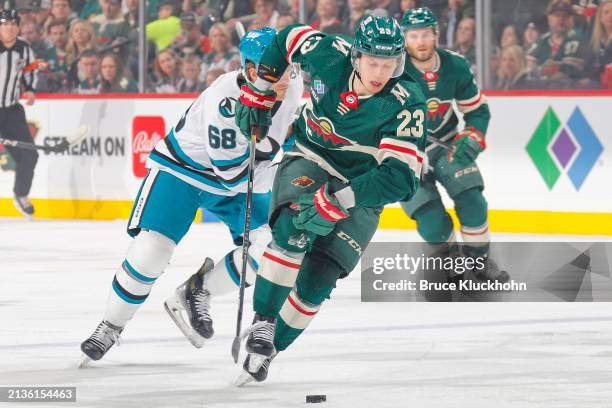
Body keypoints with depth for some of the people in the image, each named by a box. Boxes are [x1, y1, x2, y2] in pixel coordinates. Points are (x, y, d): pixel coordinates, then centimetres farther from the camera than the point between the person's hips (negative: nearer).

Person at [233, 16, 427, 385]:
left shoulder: (407, 103, -26)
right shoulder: (330, 54, -17)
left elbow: (401, 177, -33)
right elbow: (289, 39, 6)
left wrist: (340, 199, -41)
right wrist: (258, 94, 8)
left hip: (361, 190, -1)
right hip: (309, 161, 1)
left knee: (317, 281, -10)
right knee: (293, 228, -31)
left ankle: (269, 350, 10)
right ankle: (261, 326, -23)